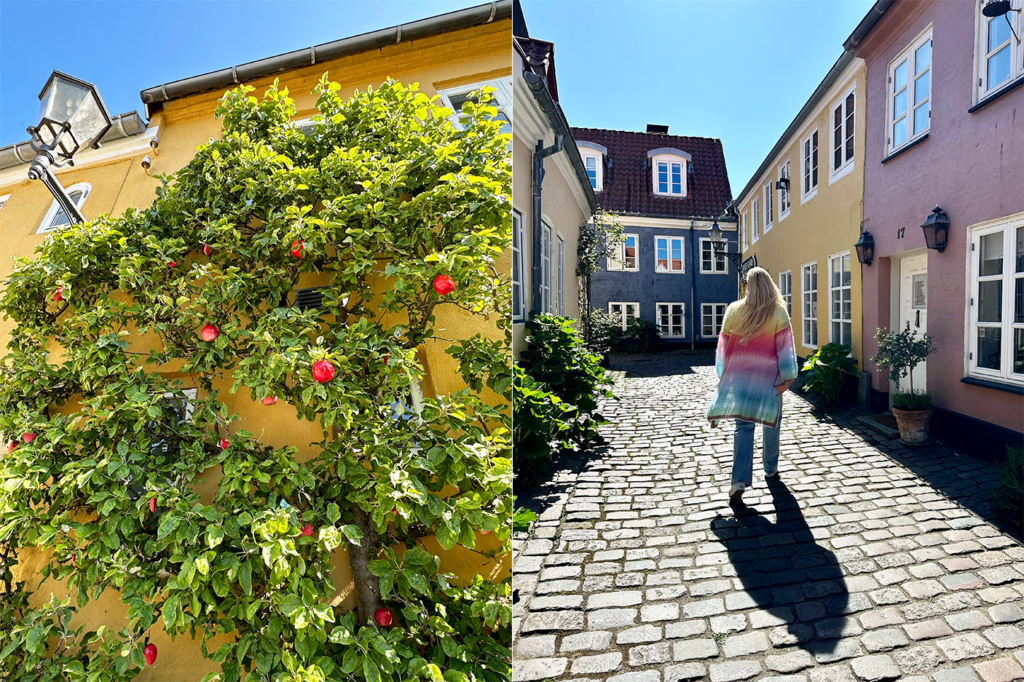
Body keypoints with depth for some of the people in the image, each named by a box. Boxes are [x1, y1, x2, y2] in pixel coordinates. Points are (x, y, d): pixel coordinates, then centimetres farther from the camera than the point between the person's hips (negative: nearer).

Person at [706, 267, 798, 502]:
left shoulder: (734, 310, -1)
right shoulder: (778, 311, -5)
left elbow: (724, 345, 4)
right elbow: (785, 346, -7)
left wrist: (723, 375, 13)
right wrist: (788, 377, -3)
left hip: (739, 377, 1)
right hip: (768, 377, -1)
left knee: (743, 426, 1)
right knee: (771, 422, 17)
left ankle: (740, 481, -9)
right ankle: (771, 470, 33)